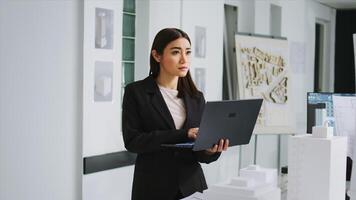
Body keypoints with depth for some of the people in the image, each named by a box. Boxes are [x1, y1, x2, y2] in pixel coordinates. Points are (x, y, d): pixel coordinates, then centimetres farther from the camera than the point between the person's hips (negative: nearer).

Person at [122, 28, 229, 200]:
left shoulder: (196, 97, 6)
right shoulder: (136, 92, -5)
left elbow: (200, 152, 4)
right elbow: (132, 140, -15)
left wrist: (210, 149, -20)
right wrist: (184, 134, -21)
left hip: (192, 185, 3)